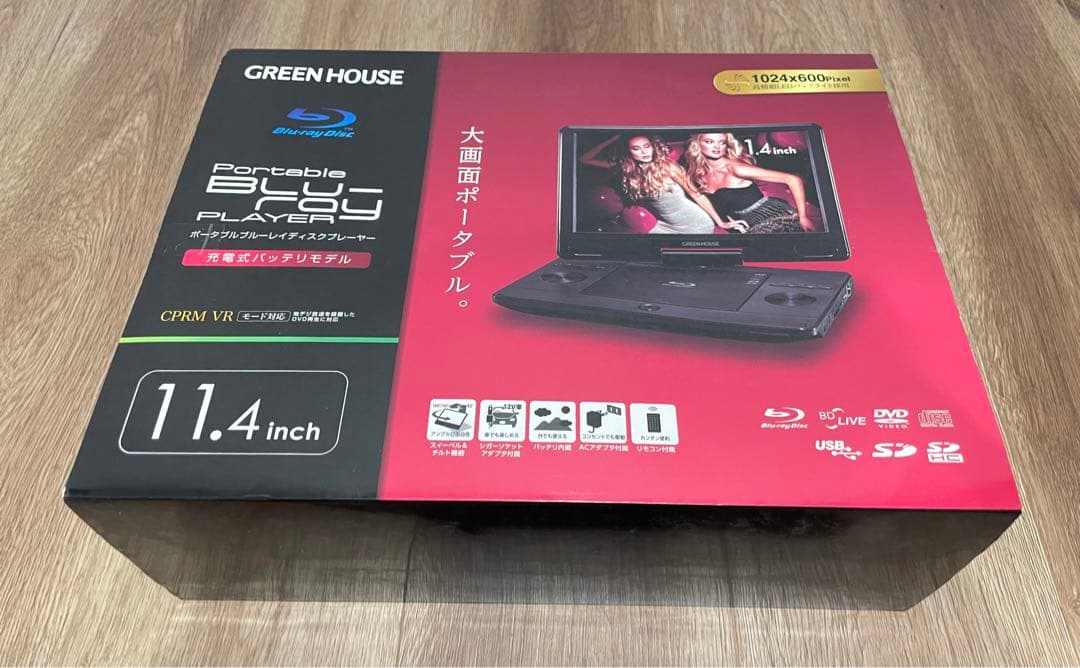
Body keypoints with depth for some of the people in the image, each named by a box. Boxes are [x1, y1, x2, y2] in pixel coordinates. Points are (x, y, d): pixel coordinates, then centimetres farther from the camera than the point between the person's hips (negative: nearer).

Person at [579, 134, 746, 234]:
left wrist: (720, 222, -9)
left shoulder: (667, 166, -18)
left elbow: (696, 194, -11)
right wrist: (614, 138, -11)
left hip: (696, 223, -4)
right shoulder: (625, 169, -6)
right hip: (667, 226, 5)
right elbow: (585, 159, -4)